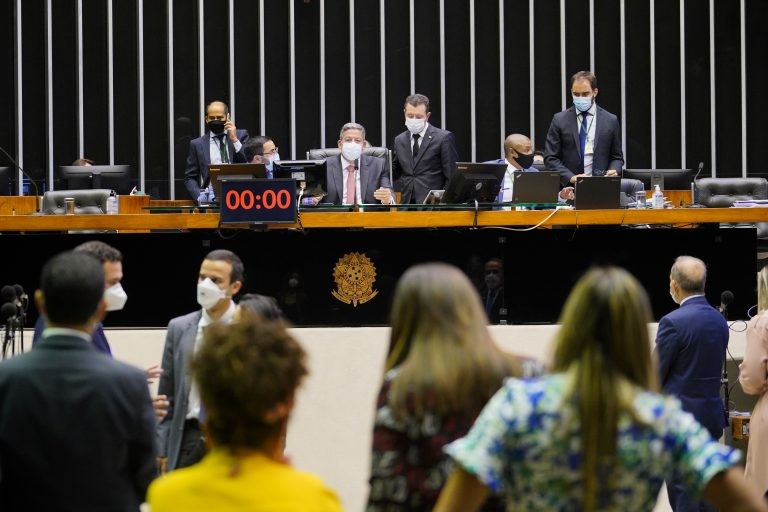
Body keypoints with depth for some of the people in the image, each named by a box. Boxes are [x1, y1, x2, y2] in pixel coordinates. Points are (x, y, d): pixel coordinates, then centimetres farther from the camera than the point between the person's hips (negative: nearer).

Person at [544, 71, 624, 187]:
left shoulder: (610, 121, 10)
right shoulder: (560, 120, 8)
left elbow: (617, 158, 16)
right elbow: (550, 158, 5)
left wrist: (613, 171, -6)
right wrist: (570, 177, -10)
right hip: (568, 187, 0)